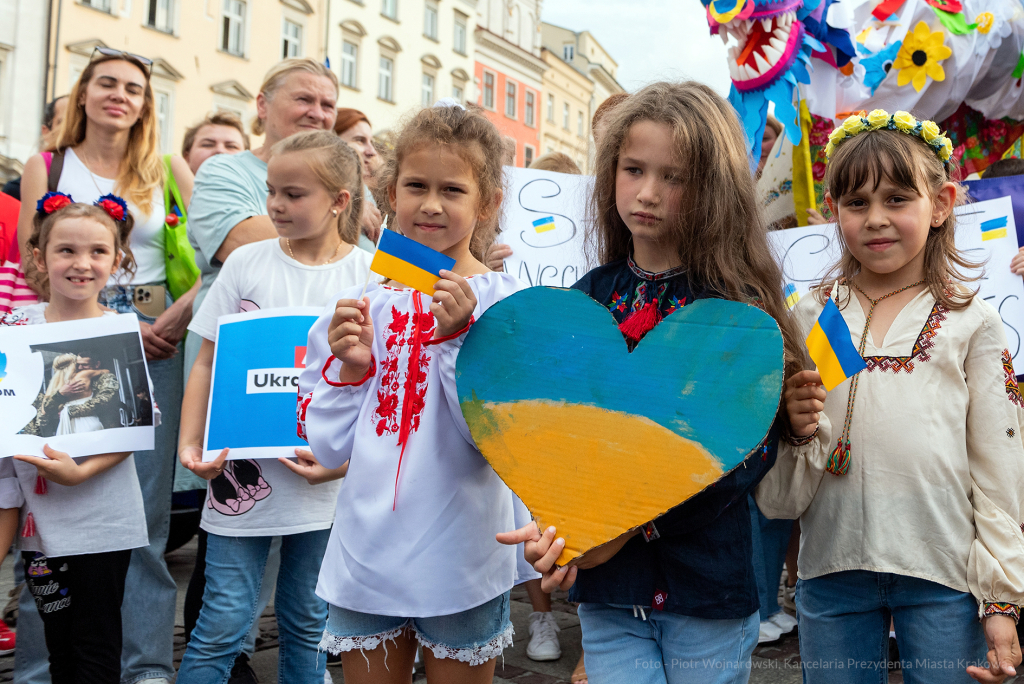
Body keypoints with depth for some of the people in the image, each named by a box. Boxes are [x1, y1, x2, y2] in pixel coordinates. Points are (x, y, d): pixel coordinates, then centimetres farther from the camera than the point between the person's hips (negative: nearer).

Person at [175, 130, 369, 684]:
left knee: (307, 621, 15)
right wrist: (190, 444, -7)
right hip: (243, 470, 0)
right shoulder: (247, 263, 1)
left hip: (325, 477, 0)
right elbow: (209, 362, 4)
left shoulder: (369, 275, -3)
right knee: (223, 623, 3)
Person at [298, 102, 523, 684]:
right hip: (367, 554, 3)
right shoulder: (360, 301, 3)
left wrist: (458, 339, -24)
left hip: (461, 564, -3)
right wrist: (349, 369, -13)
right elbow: (330, 445, 3)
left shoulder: (502, 301, -8)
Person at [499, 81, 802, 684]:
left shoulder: (738, 302, -7)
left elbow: (752, 447, -12)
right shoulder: (589, 297, 3)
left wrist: (635, 522, -19)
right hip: (606, 589, 3)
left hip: (709, 586, -2)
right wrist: (554, 525, -15)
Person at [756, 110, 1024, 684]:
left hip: (942, 575, -1)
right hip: (831, 569, 2)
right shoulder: (809, 318, 3)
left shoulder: (973, 323, 0)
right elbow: (778, 494, 4)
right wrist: (799, 431, -16)